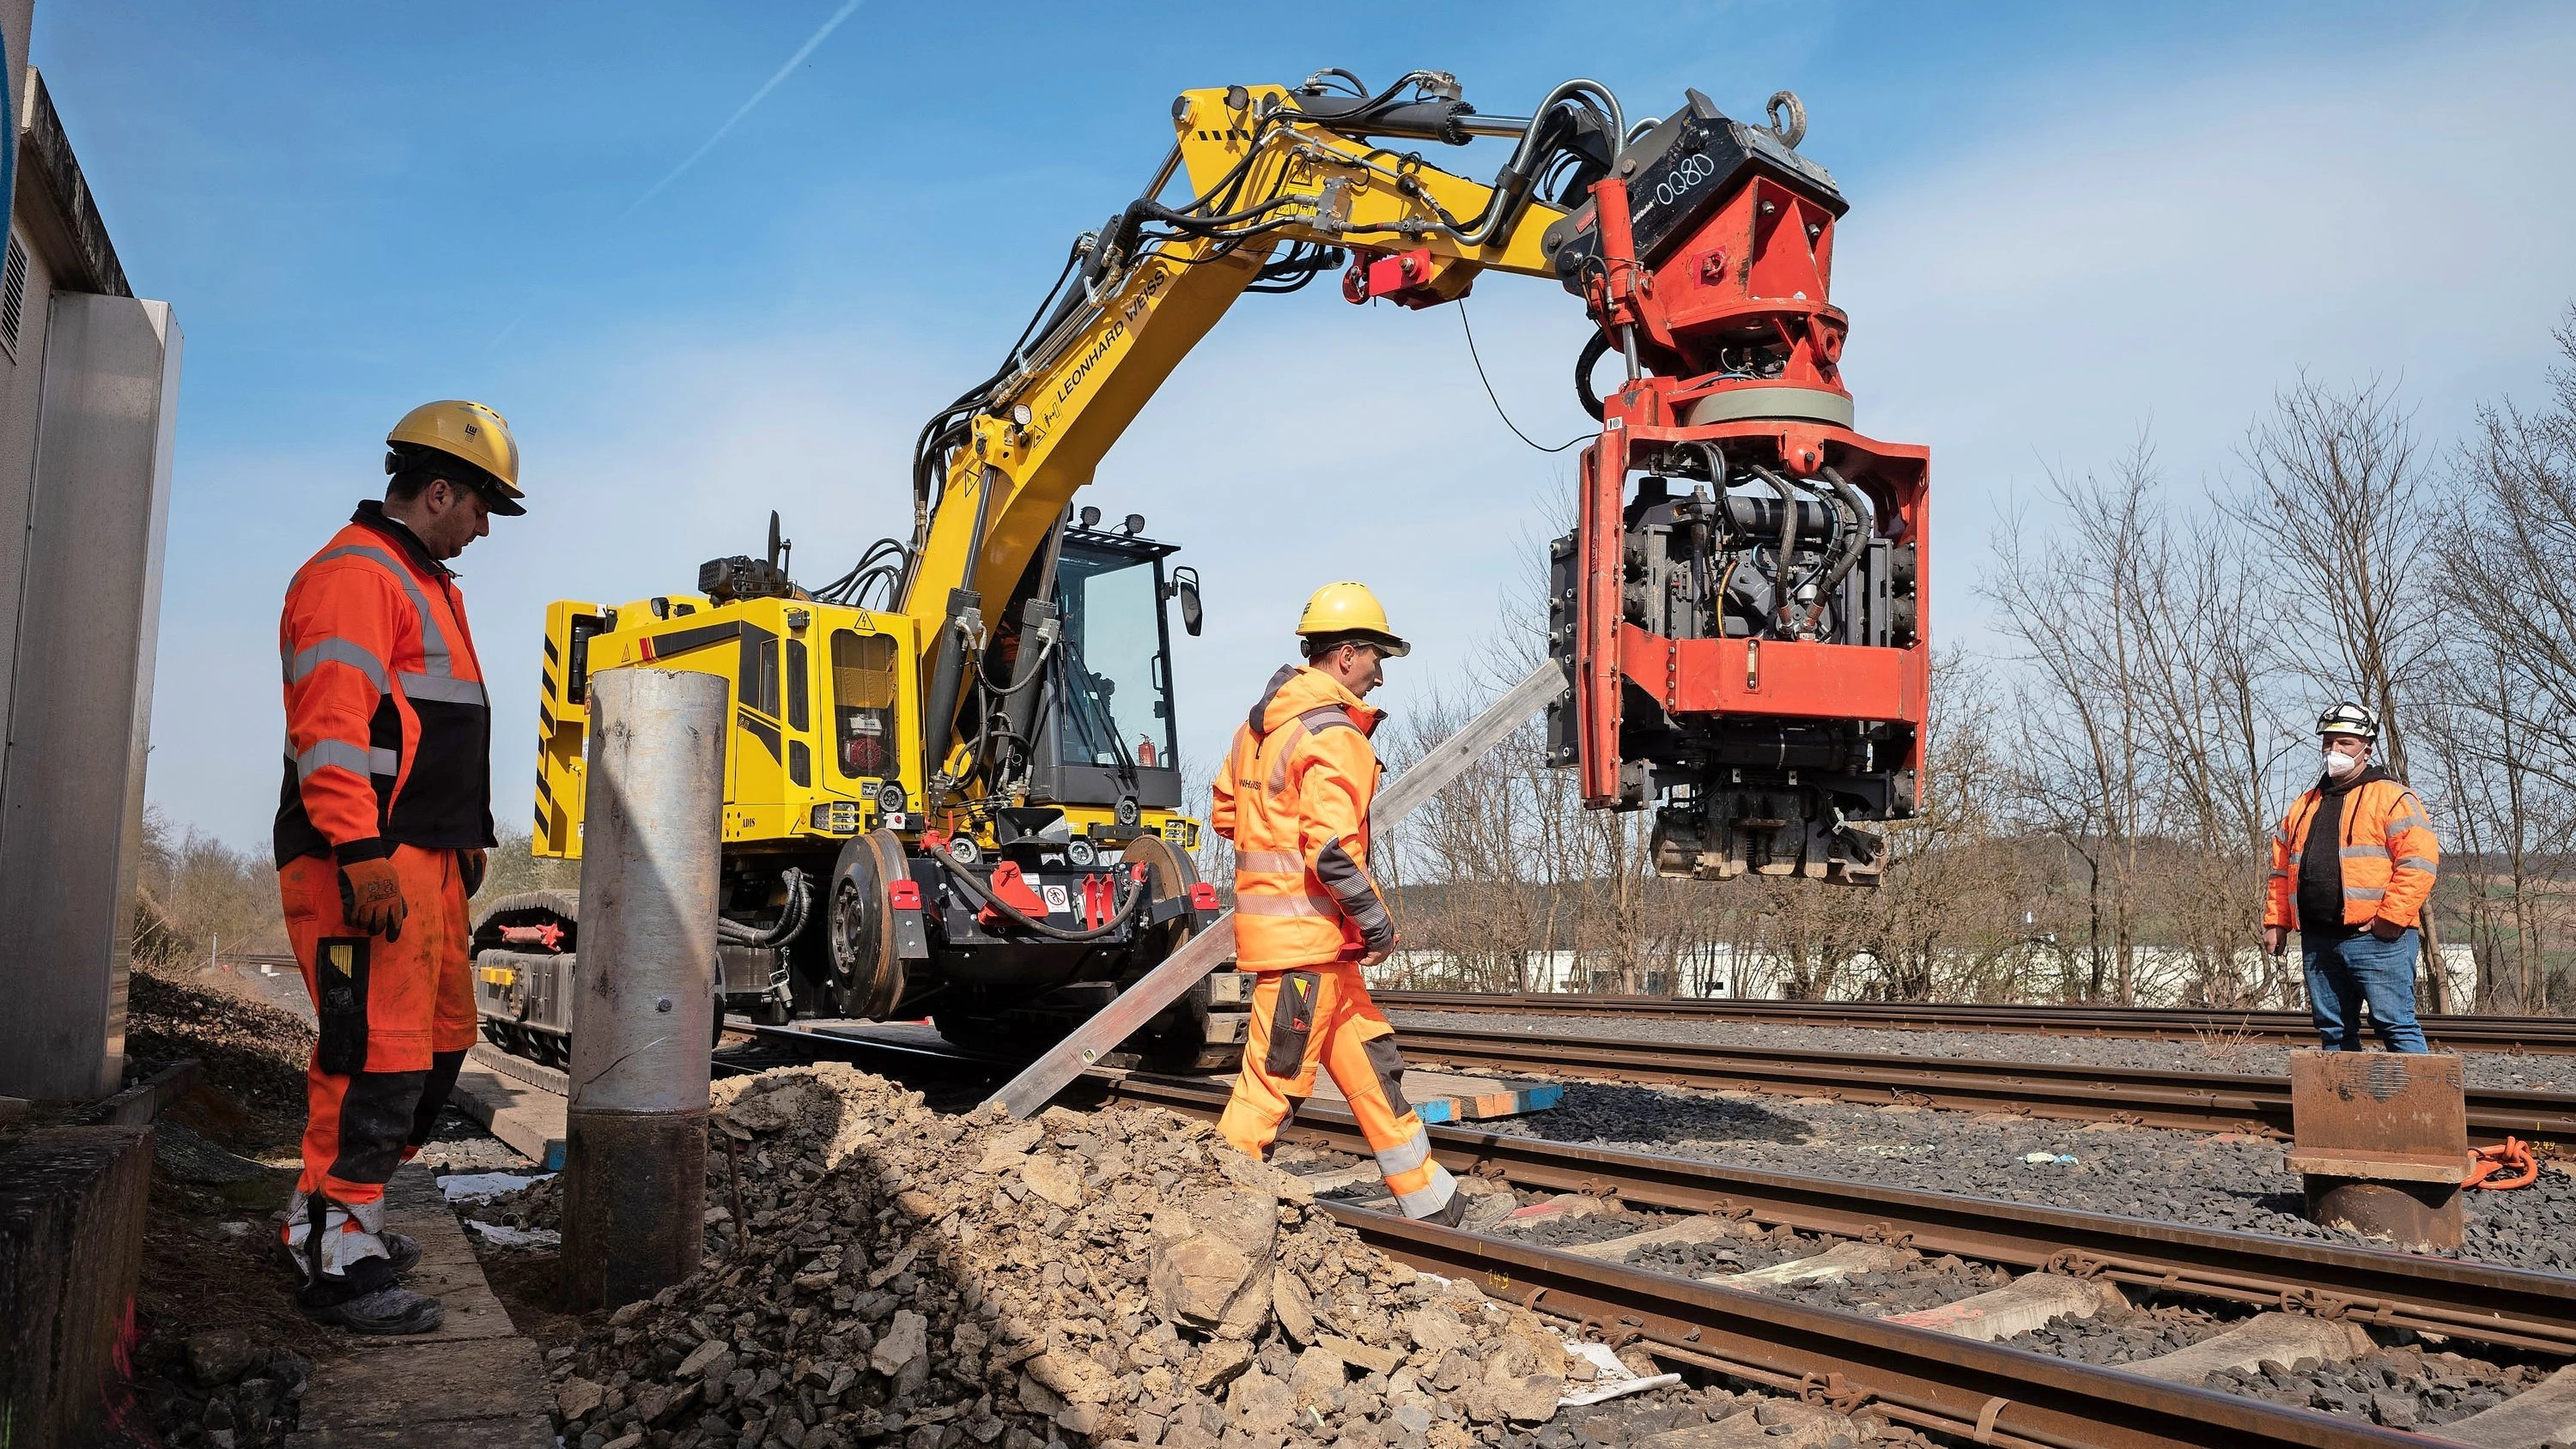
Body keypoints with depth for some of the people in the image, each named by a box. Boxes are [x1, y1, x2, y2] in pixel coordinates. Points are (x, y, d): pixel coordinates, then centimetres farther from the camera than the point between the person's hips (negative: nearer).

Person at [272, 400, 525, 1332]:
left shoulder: (424, 584, 23)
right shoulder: (355, 575, -11)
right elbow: (332, 726, -21)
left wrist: (464, 837, 28)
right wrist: (361, 856, -27)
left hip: (425, 861, 11)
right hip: (366, 867, -11)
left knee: (439, 1041, 15)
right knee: (379, 1054, -10)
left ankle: (329, 1217, 26)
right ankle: (339, 1260, -2)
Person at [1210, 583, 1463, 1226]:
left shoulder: (1262, 719, 11)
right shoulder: (1334, 733, -17)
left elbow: (1224, 811, 18)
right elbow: (1332, 851, -23)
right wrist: (1377, 921, -13)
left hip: (1272, 918, 10)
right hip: (1309, 934, -10)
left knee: (1370, 1060, 16)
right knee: (1273, 1083, -2)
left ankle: (1429, 1199, 25)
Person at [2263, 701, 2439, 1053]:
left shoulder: (2392, 797, -1)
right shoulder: (2304, 806, 21)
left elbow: (2419, 859, -11)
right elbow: (2282, 869, 22)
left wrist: (2391, 917, -17)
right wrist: (2276, 921, 12)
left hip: (2377, 937, -7)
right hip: (2318, 941, 7)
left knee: (2396, 1024, -7)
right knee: (2333, 1030, 10)